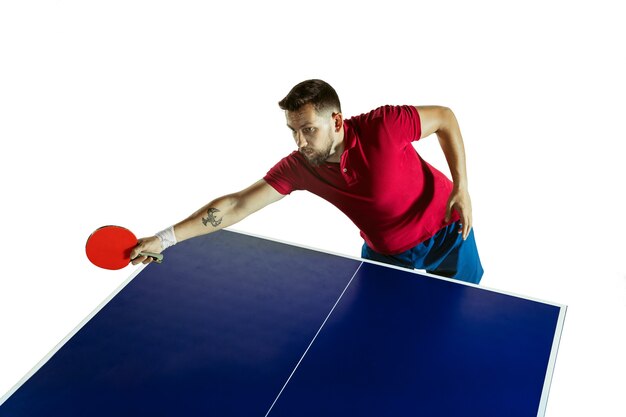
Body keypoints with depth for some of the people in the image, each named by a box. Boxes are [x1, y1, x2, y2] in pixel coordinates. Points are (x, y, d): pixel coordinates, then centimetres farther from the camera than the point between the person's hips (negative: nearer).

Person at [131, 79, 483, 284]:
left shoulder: (382, 127, -33)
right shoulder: (297, 168, -22)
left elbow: (445, 118, -17)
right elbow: (237, 205, -22)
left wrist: (462, 189, -22)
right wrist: (163, 239, -29)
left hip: (447, 234, -2)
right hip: (387, 254, 2)